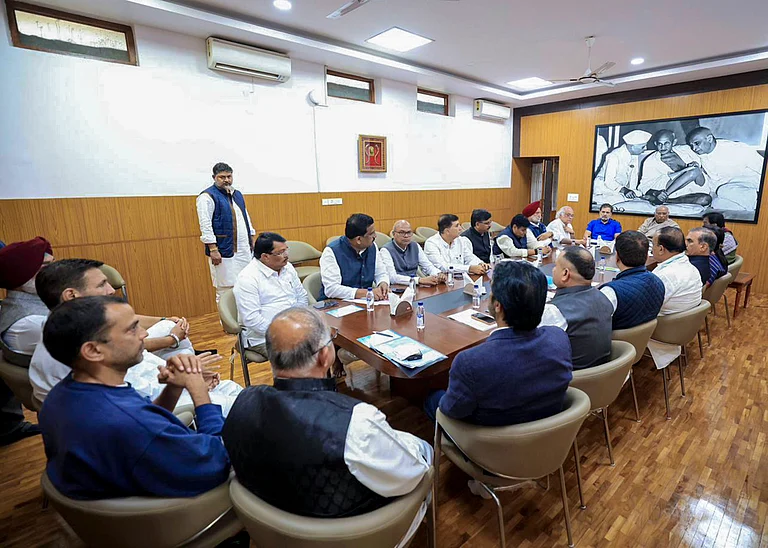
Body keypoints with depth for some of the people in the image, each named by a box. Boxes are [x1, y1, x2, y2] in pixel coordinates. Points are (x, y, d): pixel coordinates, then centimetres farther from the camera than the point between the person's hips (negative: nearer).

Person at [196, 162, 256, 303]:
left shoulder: (237, 194, 17)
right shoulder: (207, 196, -6)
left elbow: (246, 217, 23)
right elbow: (205, 225, -12)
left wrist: (252, 239, 18)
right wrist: (213, 249, -17)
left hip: (244, 249, 7)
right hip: (224, 251, -7)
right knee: (225, 290, -3)